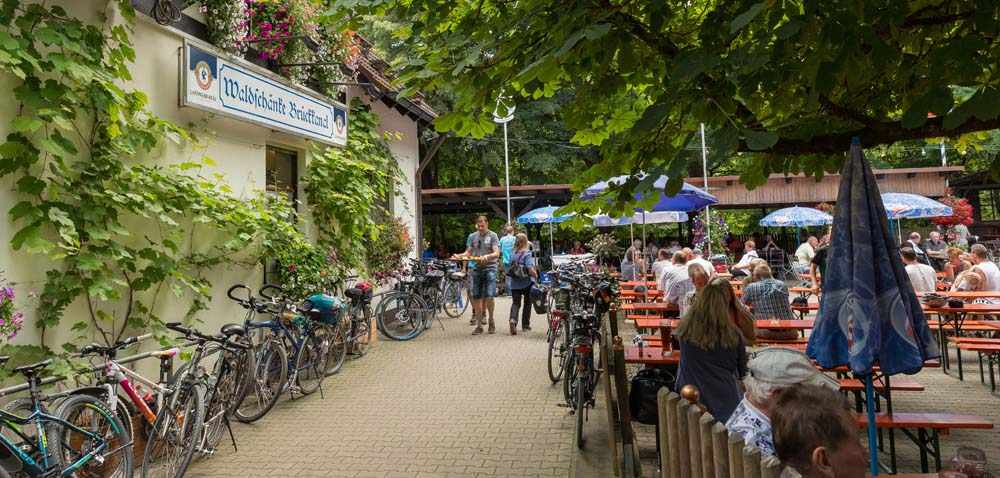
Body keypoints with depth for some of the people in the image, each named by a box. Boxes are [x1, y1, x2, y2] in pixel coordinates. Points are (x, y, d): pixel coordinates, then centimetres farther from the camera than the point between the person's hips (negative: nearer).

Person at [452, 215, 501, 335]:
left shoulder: (493, 236, 0)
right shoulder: (472, 236, 12)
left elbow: (497, 253, -9)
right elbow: (468, 252, 11)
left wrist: (487, 256, -29)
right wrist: (459, 256, -8)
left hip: (490, 268, -4)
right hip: (477, 268, 4)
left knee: (488, 297, -13)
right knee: (476, 298, 3)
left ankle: (491, 321, 8)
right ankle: (479, 325, 12)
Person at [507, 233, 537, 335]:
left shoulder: (513, 254, 3)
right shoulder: (527, 254, -13)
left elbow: (510, 268, 10)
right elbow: (530, 269, -23)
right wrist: (536, 276, -6)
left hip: (514, 284, 3)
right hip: (526, 283, -3)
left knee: (515, 303, 5)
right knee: (527, 303, 15)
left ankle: (513, 319, -23)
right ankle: (525, 325, 23)